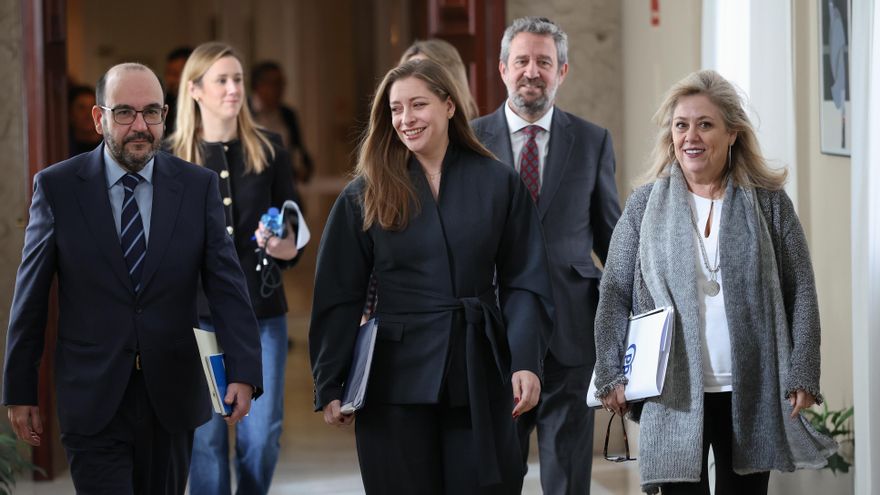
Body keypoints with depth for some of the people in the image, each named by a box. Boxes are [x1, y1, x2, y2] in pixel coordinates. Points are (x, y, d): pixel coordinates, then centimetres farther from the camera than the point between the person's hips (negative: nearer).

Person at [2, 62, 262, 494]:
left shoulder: (198, 186, 2)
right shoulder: (56, 187, -2)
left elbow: (226, 285, -3)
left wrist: (243, 372, -17)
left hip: (171, 398, 2)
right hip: (93, 405, -2)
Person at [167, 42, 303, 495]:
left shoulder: (269, 151, 4)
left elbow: (293, 242, 7)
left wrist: (277, 245, -15)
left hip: (263, 312, 1)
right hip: (198, 315, -1)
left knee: (262, 436, 2)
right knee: (206, 436, 1)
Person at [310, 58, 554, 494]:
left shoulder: (499, 185, 4)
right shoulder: (365, 196, 3)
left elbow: (524, 283, 2)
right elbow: (338, 297, 3)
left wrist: (525, 361, -11)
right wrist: (329, 386, -2)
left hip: (479, 378, 1)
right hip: (397, 379, 0)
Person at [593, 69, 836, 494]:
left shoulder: (769, 203, 5)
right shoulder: (645, 205, 5)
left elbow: (800, 293, 4)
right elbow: (614, 296, 5)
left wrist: (801, 377, -4)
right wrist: (611, 376, -3)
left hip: (752, 395, 1)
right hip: (673, 395, 0)